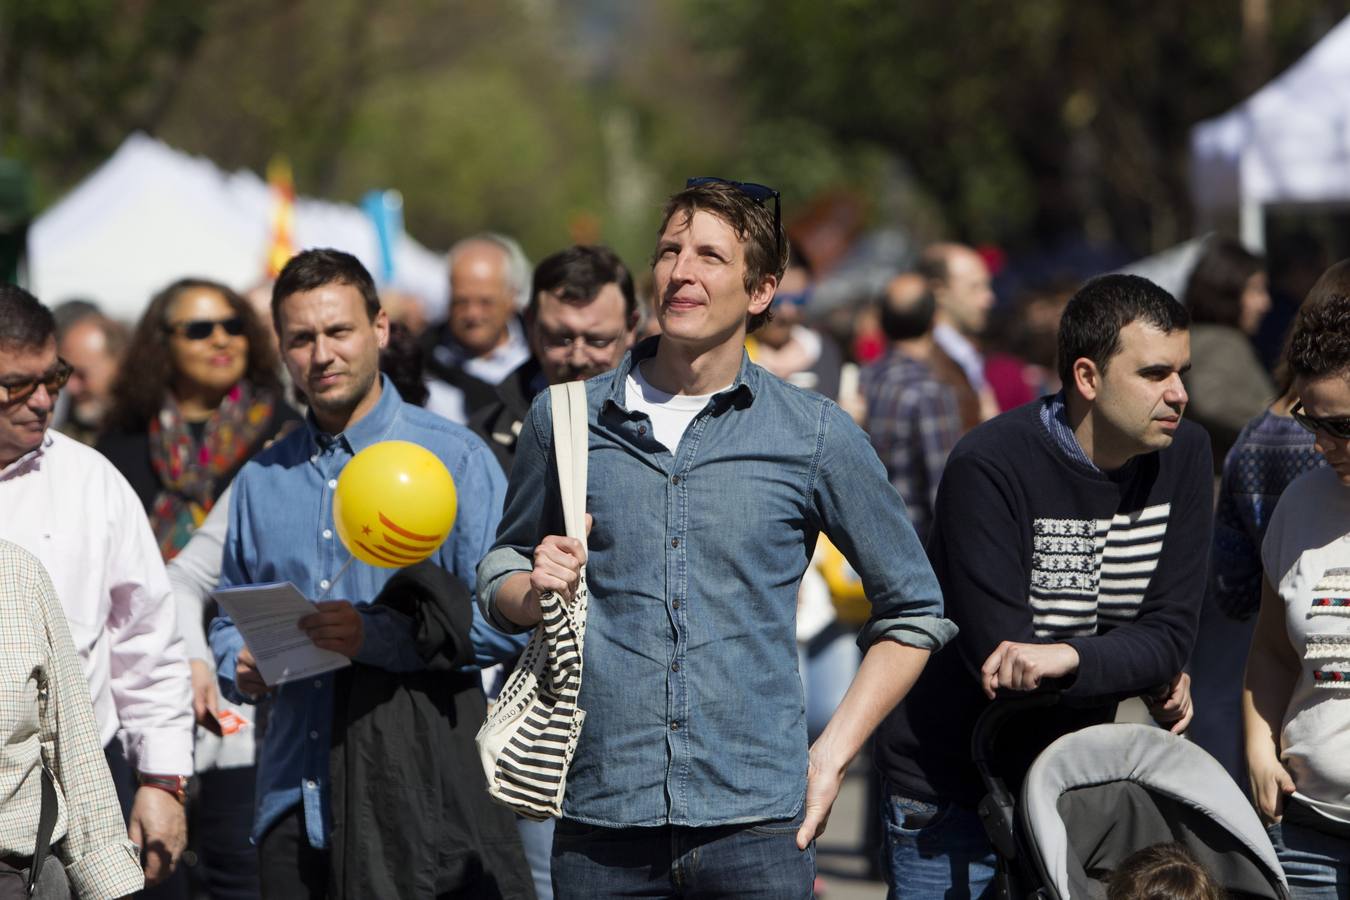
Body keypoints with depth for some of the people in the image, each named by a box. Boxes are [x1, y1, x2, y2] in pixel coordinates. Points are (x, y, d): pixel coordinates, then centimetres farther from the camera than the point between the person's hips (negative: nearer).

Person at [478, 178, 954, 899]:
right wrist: (534, 592, -3)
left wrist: (833, 753, 3)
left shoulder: (816, 435, 4)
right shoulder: (564, 420, 7)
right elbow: (502, 570, 21)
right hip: (599, 822, 1)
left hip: (757, 821, -1)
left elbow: (912, 609, 12)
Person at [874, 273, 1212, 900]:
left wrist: (1070, 658, -27)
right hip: (950, 794, -5)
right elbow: (997, 654, -23)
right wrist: (1145, 669, -14)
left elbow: (1171, 634, -8)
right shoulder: (990, 466, -19)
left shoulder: (1182, 456, -1)